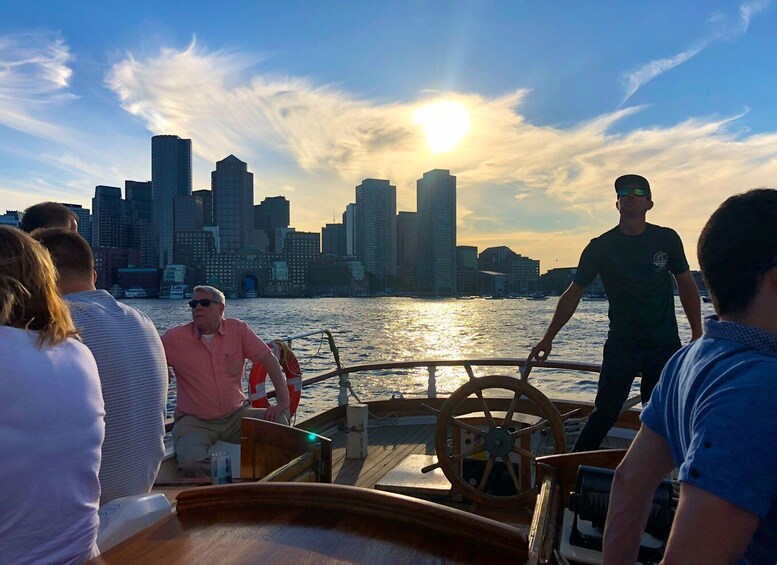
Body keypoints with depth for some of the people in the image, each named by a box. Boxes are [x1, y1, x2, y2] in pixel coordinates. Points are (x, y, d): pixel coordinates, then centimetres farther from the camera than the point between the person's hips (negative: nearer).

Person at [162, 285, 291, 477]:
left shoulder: (238, 329, -2)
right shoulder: (175, 337, -3)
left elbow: (269, 360, -5)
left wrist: (283, 402, -13)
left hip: (235, 415, 2)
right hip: (195, 421, -1)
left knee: (279, 422, -21)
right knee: (191, 462, -32)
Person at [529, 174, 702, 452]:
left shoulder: (667, 239, 2)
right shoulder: (601, 246, -3)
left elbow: (686, 285, 11)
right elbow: (573, 294, -1)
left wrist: (697, 333, 4)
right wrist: (548, 338, -3)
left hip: (665, 345, 2)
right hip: (621, 344, -2)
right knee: (605, 413, -4)